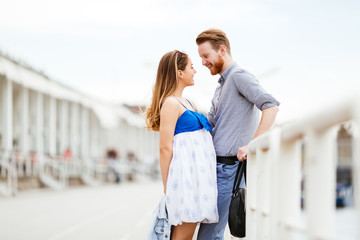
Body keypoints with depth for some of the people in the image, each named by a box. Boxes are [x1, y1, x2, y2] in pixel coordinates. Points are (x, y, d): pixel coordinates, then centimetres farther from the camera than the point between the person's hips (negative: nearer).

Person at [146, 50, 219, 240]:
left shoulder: (187, 103, 20)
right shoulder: (170, 104, -9)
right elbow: (165, 148, -13)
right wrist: (166, 187, -14)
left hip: (197, 173, 9)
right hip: (184, 173, -9)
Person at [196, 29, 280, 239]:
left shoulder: (239, 76, -8)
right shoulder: (222, 86, 23)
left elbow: (271, 106, -23)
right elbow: (208, 125, 30)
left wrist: (252, 144, -26)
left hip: (229, 167, -10)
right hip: (217, 166, 10)